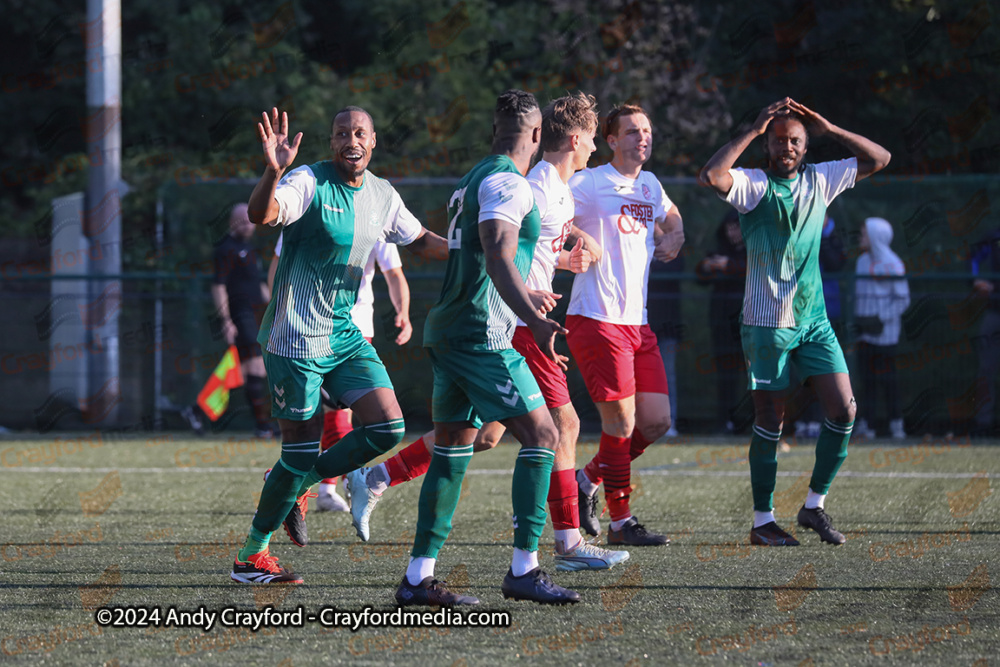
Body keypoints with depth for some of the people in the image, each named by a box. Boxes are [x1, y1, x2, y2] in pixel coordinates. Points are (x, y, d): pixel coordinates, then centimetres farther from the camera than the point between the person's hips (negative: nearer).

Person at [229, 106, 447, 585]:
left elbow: (418, 240, 26)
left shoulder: (381, 195, 9)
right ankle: (251, 557, 12)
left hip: (345, 335, 7)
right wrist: (273, 173, -50)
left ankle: (297, 484, 16)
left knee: (388, 427, -5)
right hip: (296, 340, -7)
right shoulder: (309, 182, -14)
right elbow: (260, 215, -32)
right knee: (302, 446, -4)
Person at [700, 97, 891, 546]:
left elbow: (878, 159, 11)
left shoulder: (820, 180, 8)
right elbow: (711, 176, -27)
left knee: (844, 411, -5)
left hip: (814, 320, 5)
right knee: (770, 425, -1)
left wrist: (828, 129, 0)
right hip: (767, 324, -5)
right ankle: (763, 522, 9)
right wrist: (752, 131, -19)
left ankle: (814, 505, 10)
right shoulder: (753, 185, -6)